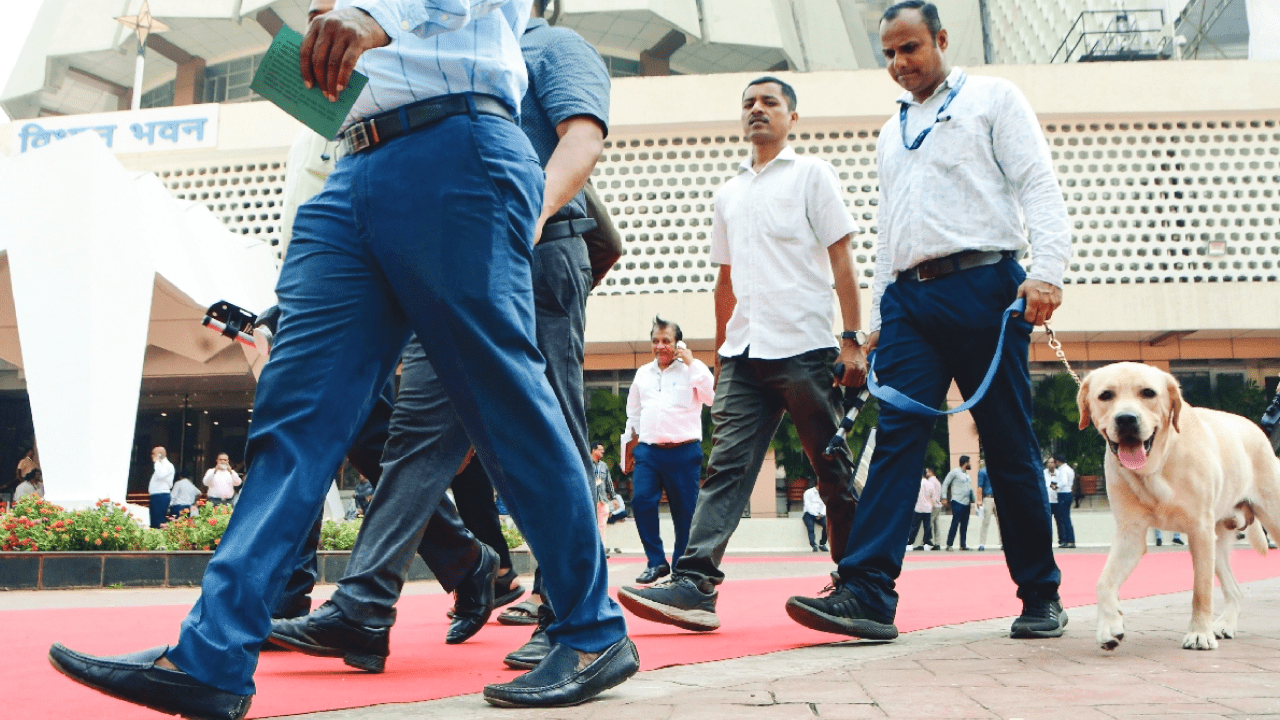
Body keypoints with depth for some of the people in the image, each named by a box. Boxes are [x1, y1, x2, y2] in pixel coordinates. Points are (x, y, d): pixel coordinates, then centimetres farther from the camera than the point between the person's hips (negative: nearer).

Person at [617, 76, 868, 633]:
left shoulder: (811, 174, 5)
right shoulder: (729, 192, 20)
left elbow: (842, 260, -1)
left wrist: (853, 339, -9)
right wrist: (720, 350, 21)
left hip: (805, 349, -4)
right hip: (744, 354, 4)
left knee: (832, 470, 3)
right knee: (727, 466, -6)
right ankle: (696, 585, -14)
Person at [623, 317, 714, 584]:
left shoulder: (694, 369, 3)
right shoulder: (643, 373, 17)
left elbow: (711, 397, -13)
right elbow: (634, 411, 25)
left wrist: (691, 363, -12)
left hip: (684, 452, -3)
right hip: (649, 450, 3)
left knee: (685, 511, 1)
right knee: (641, 501, -14)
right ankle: (656, 562, -4)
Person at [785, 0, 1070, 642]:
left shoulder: (992, 99, 10)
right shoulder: (891, 134, 26)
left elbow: (1038, 186, -1)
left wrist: (1046, 271, -16)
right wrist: (876, 319, 18)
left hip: (982, 287, -4)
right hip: (909, 296, 5)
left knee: (1009, 447, -1)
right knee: (895, 438, -9)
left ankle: (1042, 597, 11)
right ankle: (866, 593, -17)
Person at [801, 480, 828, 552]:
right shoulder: (808, 492, 3)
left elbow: (824, 506, 9)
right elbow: (808, 505, -7)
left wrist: (821, 514, -11)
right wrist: (816, 515, -16)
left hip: (819, 515, 4)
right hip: (809, 514, -4)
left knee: (826, 525, -25)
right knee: (810, 527, -32)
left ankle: (822, 544, -16)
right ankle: (814, 545, -45)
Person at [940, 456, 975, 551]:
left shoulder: (967, 474, 18)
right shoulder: (955, 472, -2)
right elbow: (945, 484, -3)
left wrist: (972, 500, 14)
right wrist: (944, 497, -10)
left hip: (966, 503, 7)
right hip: (957, 502, -7)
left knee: (964, 525, 7)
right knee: (955, 524, -9)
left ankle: (963, 545, 12)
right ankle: (949, 545, -7)